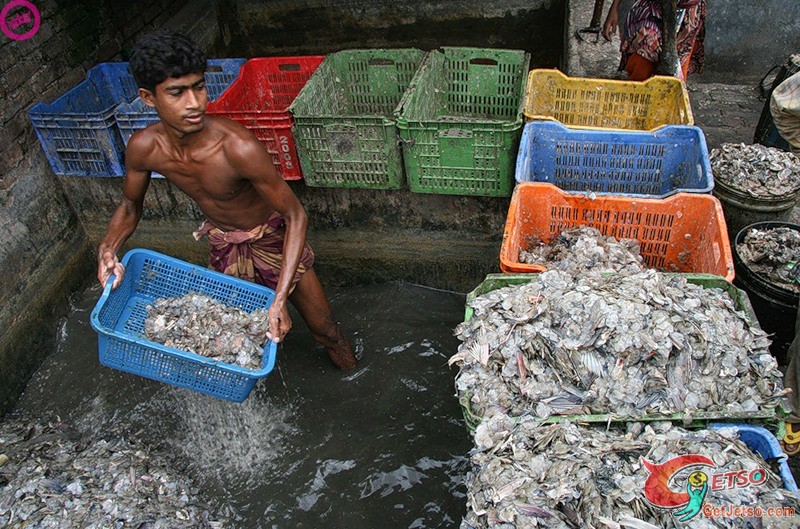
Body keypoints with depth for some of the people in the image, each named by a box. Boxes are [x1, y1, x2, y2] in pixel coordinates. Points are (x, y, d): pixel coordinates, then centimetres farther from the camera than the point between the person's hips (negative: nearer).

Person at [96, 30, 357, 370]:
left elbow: (295, 215, -32)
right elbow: (130, 207, -1)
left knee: (324, 331, 6)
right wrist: (107, 249, -23)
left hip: (272, 236, -4)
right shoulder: (144, 148, -22)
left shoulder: (237, 147, -38)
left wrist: (280, 298, -40)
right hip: (223, 243, 5)